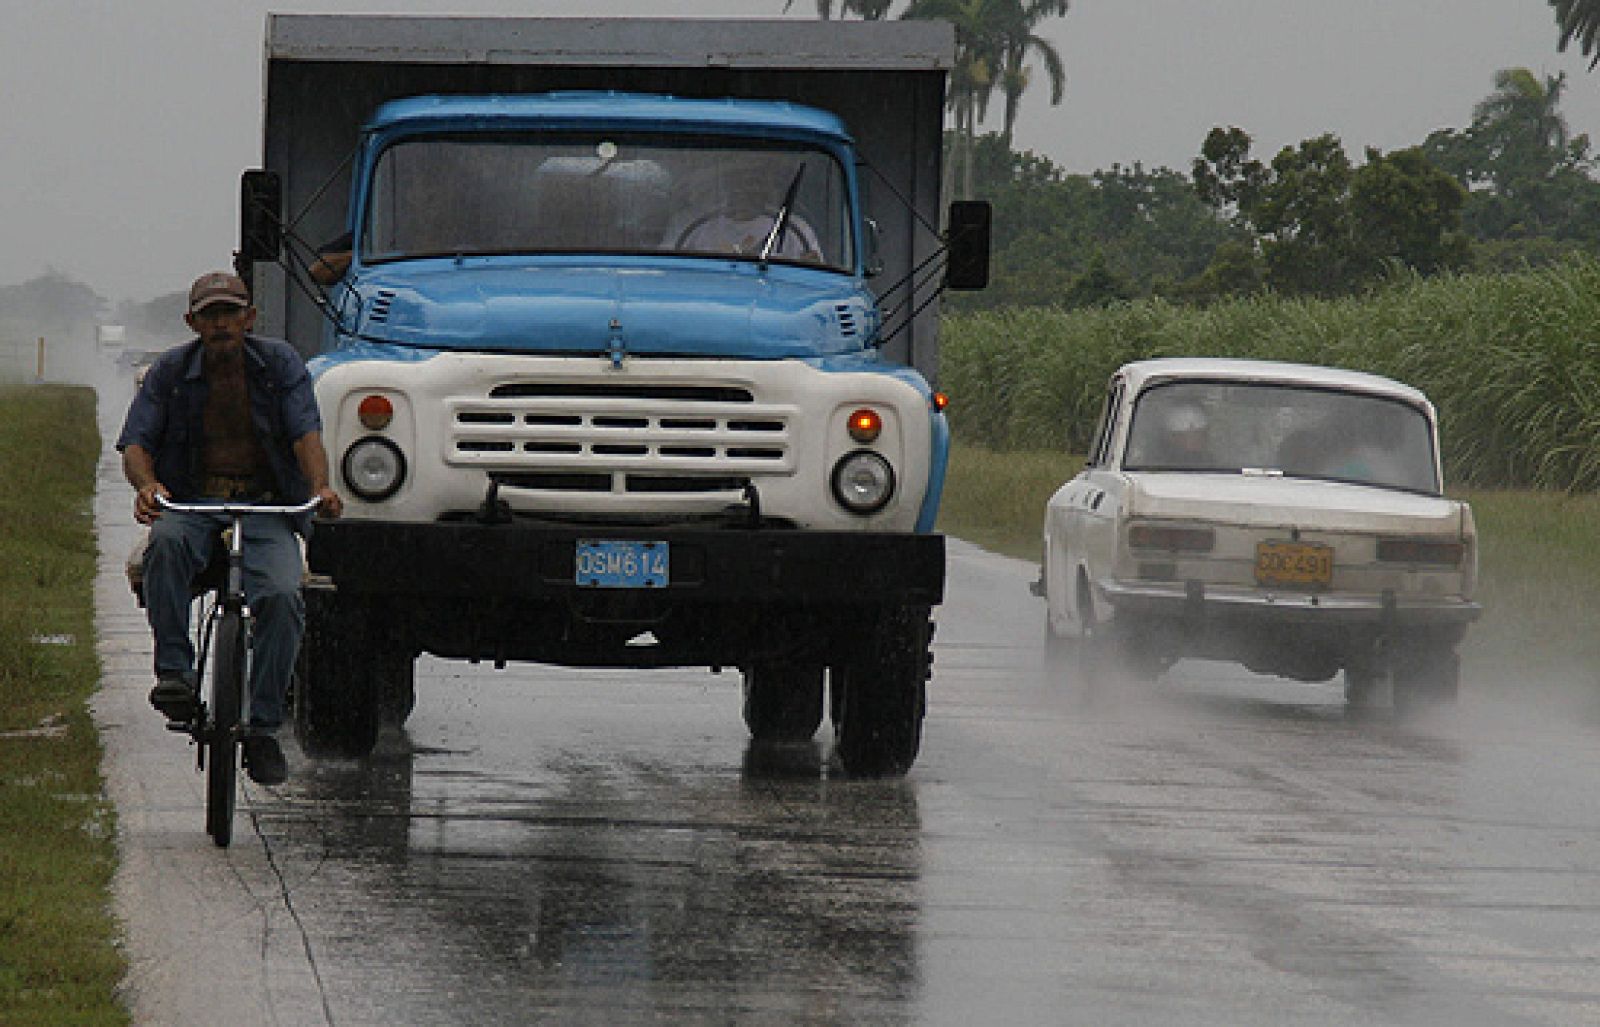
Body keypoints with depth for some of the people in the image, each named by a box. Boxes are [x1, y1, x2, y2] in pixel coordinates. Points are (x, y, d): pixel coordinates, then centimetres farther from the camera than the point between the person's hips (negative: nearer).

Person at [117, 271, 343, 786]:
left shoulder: (280, 362, 4)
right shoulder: (170, 370, 5)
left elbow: (306, 433, -7)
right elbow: (135, 444, -1)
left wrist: (320, 486, -28)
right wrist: (147, 485, -25)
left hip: (266, 508, 0)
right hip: (192, 504, 0)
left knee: (282, 598, -27)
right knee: (167, 544, -37)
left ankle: (262, 727, -16)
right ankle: (174, 674, -32)